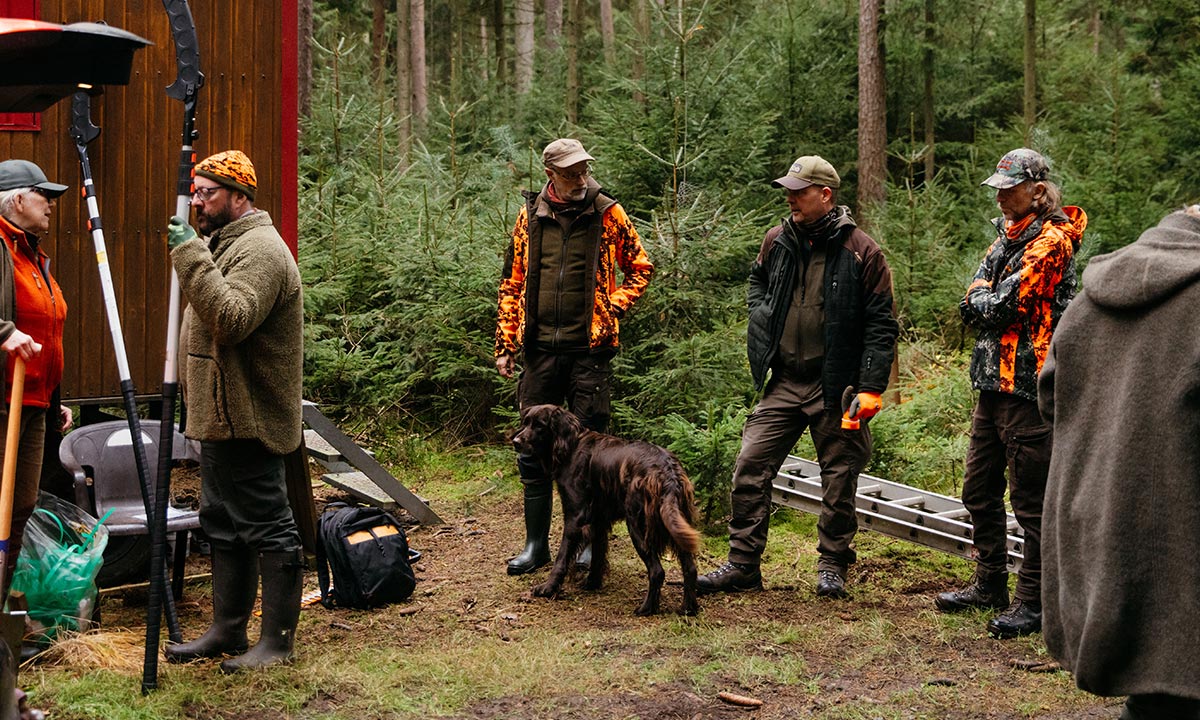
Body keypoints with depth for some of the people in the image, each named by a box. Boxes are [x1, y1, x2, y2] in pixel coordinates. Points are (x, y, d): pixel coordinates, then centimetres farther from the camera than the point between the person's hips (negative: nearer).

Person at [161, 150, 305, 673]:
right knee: (223, 524, 16)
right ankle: (227, 631, 25)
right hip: (221, 415, 11)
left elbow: (232, 320, -32)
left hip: (248, 419, -11)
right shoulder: (223, 243, 18)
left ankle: (278, 641, 2)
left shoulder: (259, 249, -17)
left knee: (266, 526, -4)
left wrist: (191, 257, -30)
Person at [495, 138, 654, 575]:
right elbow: (512, 283, 13)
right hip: (540, 350, 3)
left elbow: (640, 269, 10)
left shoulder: (607, 214, 0)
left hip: (589, 349, -2)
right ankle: (536, 543, 17)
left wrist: (612, 309, -6)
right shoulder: (530, 215, 6)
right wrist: (506, 345, 9)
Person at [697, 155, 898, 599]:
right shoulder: (778, 240, 5)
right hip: (784, 382, 4)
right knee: (750, 467, -1)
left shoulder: (861, 251, -9)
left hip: (836, 386, -4)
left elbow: (881, 325, -7)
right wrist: (761, 318, 8)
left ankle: (832, 567, 22)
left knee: (839, 478, 7)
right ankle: (743, 564, 9)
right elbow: (758, 280, 28)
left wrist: (871, 388, -13)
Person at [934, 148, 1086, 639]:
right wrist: (988, 301, -9)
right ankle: (990, 585, 28)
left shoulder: (1052, 241, -13)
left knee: (1031, 500, -4)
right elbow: (974, 300, 11)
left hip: (1028, 386, -10)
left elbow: (1004, 305, -19)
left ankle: (1033, 603, 3)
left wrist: (980, 303, 0)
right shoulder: (1008, 235, 17)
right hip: (994, 382, 10)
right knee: (980, 491, 16)